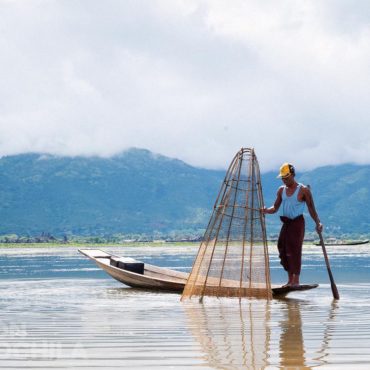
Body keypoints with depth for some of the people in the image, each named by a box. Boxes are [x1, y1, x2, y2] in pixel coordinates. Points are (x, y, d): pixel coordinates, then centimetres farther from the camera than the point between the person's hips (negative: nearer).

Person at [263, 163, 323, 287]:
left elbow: (311, 208, -2)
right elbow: (275, 208, 11)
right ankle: (290, 280, 12)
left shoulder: (303, 190, -4)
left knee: (294, 250, -10)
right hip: (285, 223, 6)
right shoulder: (281, 190, 12)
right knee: (283, 250, 3)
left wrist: (317, 223, -11)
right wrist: (266, 210, -10)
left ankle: (296, 280, -7)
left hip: (297, 222, -6)